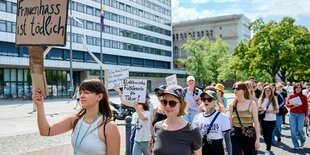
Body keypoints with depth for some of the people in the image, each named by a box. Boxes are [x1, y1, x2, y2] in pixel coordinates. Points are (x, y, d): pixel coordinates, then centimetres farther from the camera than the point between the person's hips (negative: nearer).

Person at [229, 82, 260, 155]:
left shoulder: (252, 104, -6)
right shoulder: (232, 105, 2)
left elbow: (256, 122, -6)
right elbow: (230, 122, 8)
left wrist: (257, 139, -9)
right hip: (235, 134, 2)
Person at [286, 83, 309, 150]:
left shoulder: (304, 97, 2)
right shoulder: (291, 96, 3)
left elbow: (306, 107, 3)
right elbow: (287, 104, 4)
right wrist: (293, 105, -14)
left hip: (301, 114, -1)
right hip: (292, 114, 1)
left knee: (300, 129, -7)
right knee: (293, 130, -1)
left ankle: (303, 140, 27)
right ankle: (296, 145, 10)